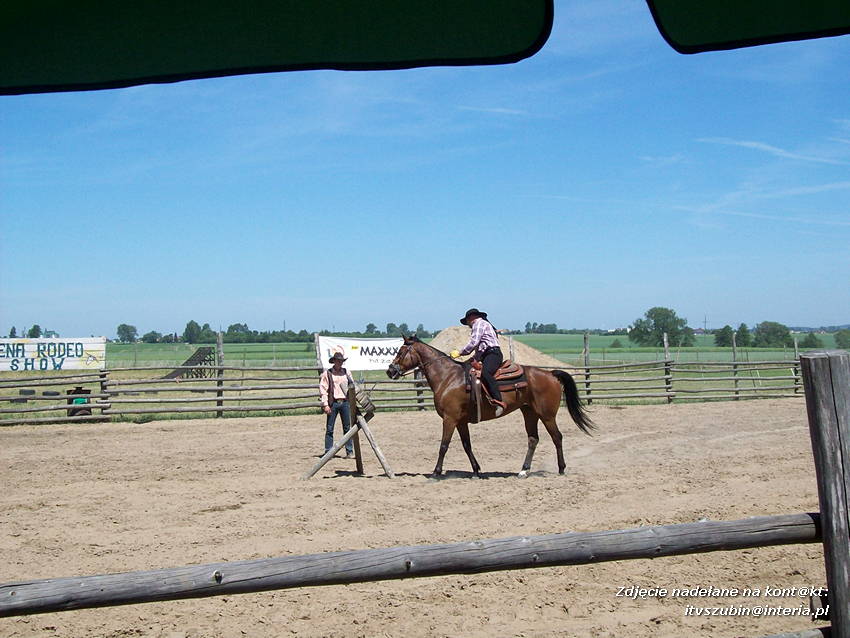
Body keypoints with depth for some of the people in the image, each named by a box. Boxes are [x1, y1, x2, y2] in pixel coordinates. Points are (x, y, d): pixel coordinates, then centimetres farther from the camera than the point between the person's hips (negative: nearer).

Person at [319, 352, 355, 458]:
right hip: (333, 403, -3)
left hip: (345, 402, 3)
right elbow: (323, 389, -3)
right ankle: (328, 452, 6)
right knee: (329, 429, 1)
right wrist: (325, 405, -10)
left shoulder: (346, 372, 12)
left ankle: (350, 452, 9)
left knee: (347, 428, 5)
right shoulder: (327, 373, 1)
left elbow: (352, 385, 19)